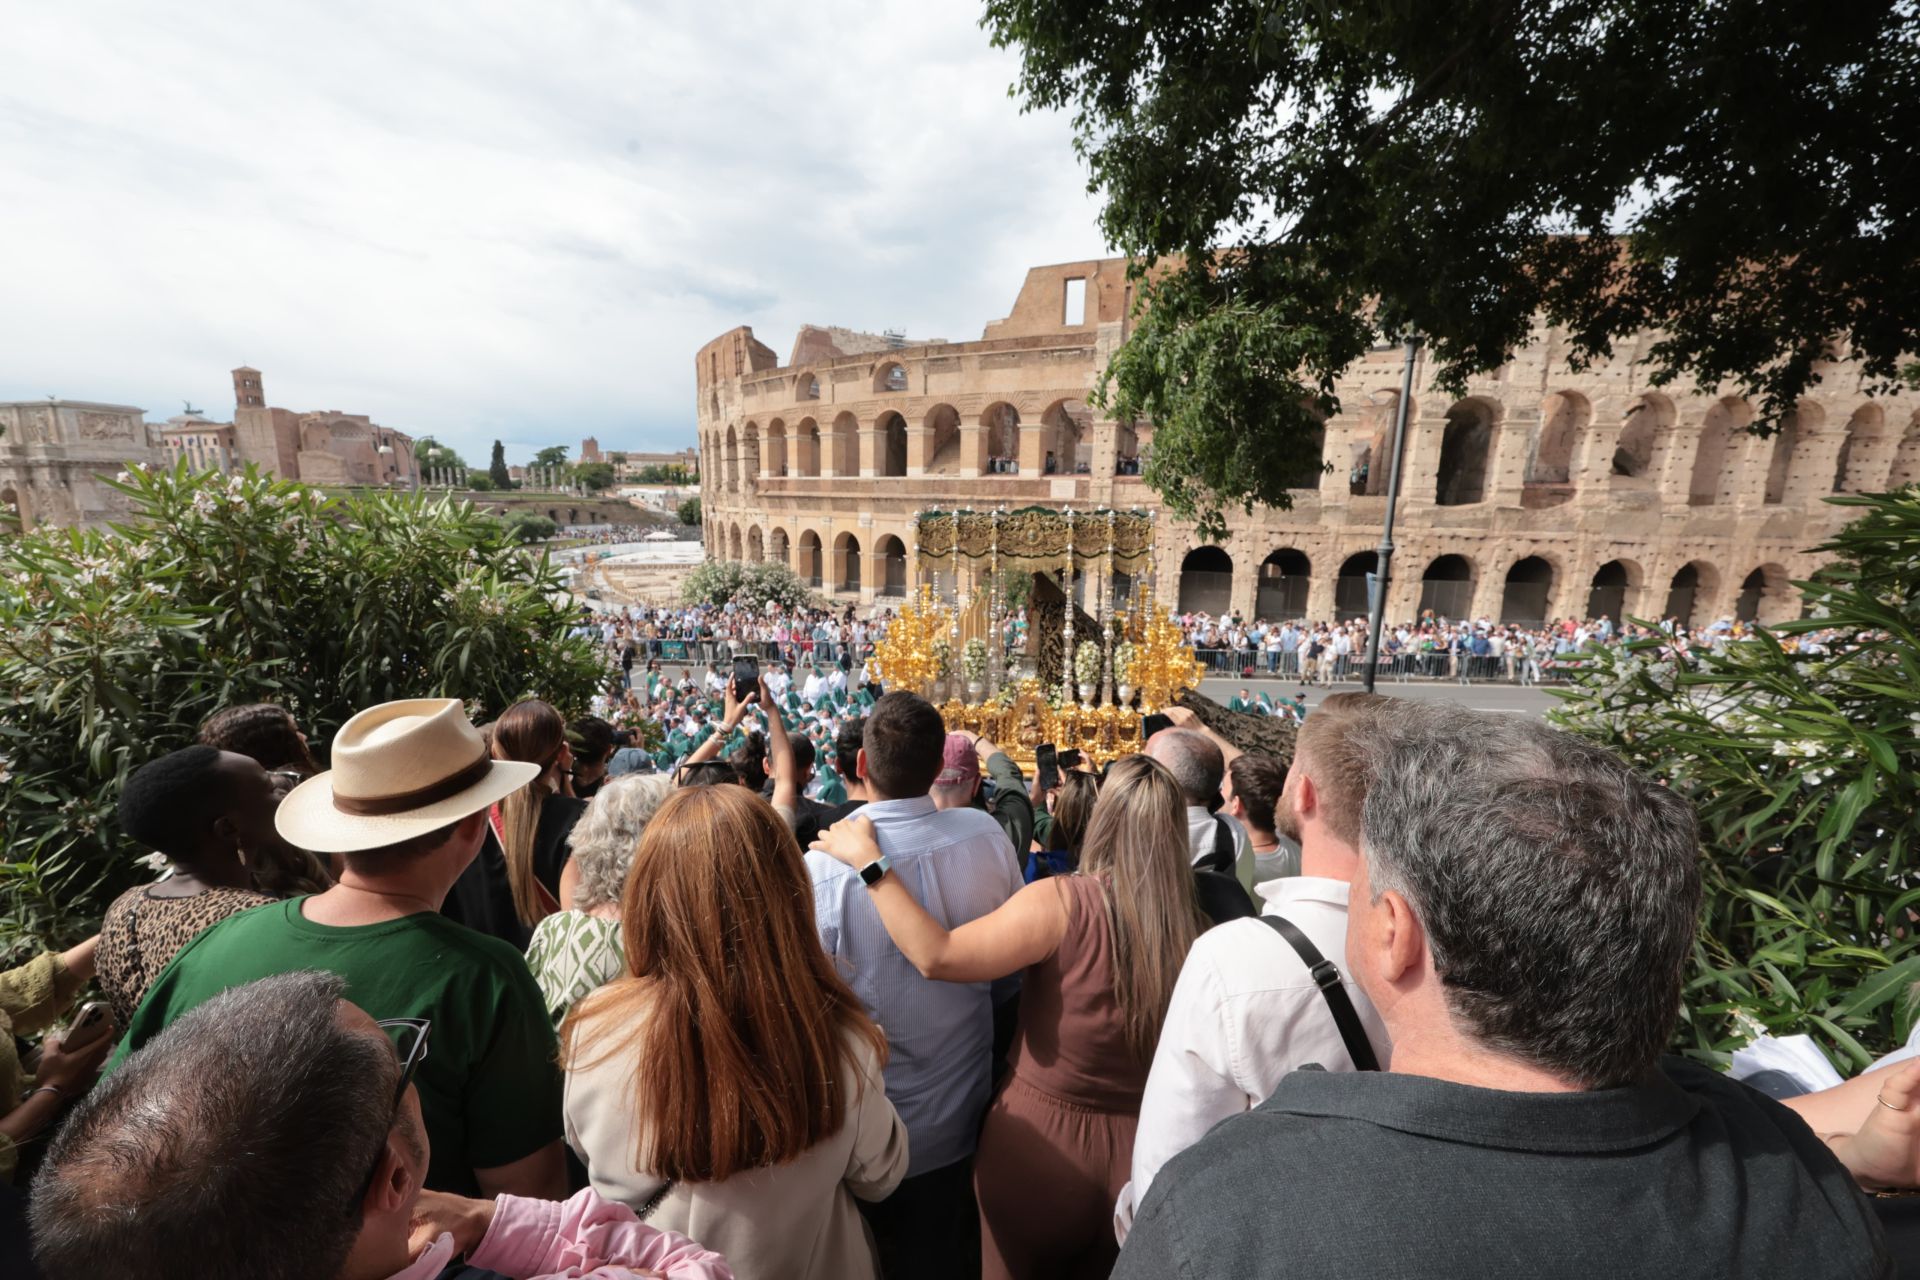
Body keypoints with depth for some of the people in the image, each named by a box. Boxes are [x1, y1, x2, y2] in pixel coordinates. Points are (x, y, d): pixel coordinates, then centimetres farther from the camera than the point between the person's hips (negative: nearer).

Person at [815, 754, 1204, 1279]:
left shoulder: (1062, 901, -25)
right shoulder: (1196, 930, -13)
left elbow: (937, 956, -26)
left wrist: (869, 861, -19)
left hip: (1041, 1138, -3)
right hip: (1143, 1148, 3)